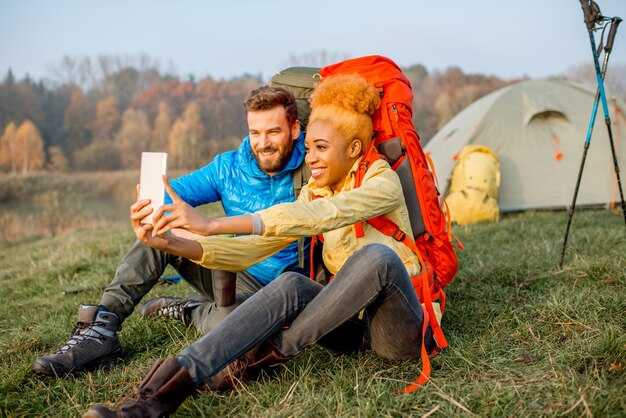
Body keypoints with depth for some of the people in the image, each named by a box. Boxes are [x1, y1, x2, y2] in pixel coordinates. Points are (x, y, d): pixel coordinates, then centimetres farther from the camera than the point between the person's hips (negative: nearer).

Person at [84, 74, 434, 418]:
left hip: (404, 327, -4)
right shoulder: (313, 193, 9)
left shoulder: (383, 181, -11)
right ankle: (169, 388, -38)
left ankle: (272, 352, -22)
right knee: (292, 286, -27)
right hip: (354, 322, 5)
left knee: (376, 255, -35)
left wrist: (213, 224, -37)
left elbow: (320, 216, -30)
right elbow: (255, 247, -2)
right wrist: (174, 244, -17)